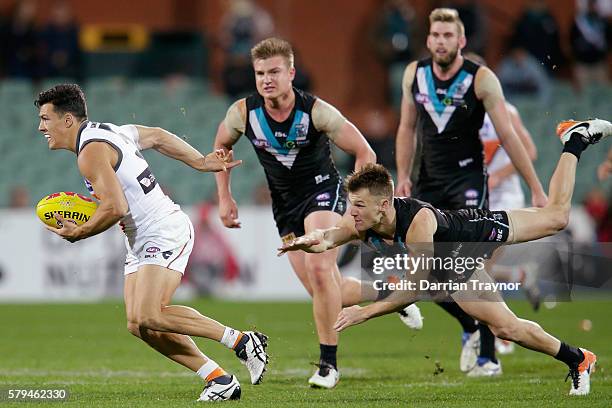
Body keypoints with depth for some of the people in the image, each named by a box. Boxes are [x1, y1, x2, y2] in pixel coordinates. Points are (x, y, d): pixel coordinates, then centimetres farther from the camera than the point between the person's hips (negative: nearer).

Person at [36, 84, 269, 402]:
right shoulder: (107, 132, 14)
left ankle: (243, 342, -15)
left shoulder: (91, 152, -17)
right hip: (140, 244, 10)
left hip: (165, 234, -10)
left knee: (147, 317, -23)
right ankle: (219, 380, 0)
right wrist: (201, 163, 26)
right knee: (138, 326, 0)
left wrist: (78, 233, -10)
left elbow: (115, 209, -24)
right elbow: (158, 137, 24)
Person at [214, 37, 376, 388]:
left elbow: (365, 154, -14)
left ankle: (329, 364, -16)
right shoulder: (243, 113, -13)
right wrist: (225, 198, 6)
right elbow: (222, 146, 9)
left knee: (319, 269, -25)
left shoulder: (316, 111, -22)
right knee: (329, 293, 4)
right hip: (285, 203, 4)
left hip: (323, 189, -4)